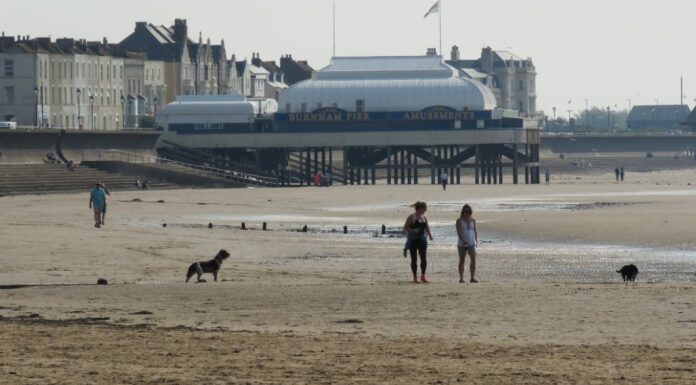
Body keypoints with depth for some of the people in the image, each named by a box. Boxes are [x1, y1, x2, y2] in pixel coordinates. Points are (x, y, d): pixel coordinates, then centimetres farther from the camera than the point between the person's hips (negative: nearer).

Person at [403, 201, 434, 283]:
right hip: (413, 240, -5)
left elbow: (427, 227, 20)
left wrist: (430, 235, 2)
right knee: (414, 259, 0)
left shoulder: (424, 218, 11)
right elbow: (405, 227, -8)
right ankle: (415, 277, 6)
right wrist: (413, 231, -24)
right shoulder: (412, 217, -6)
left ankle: (423, 276, 9)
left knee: (424, 258, -1)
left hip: (422, 240, 5)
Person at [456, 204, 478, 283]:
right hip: (462, 244, -3)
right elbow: (458, 232, -10)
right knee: (462, 260, 3)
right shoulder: (459, 221, -2)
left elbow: (475, 230, 12)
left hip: (471, 243, 3)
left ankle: (472, 278, -6)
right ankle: (461, 278, 9)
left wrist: (476, 240, -3)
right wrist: (463, 240, -23)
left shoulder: (473, 220, 10)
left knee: (473, 259, -10)